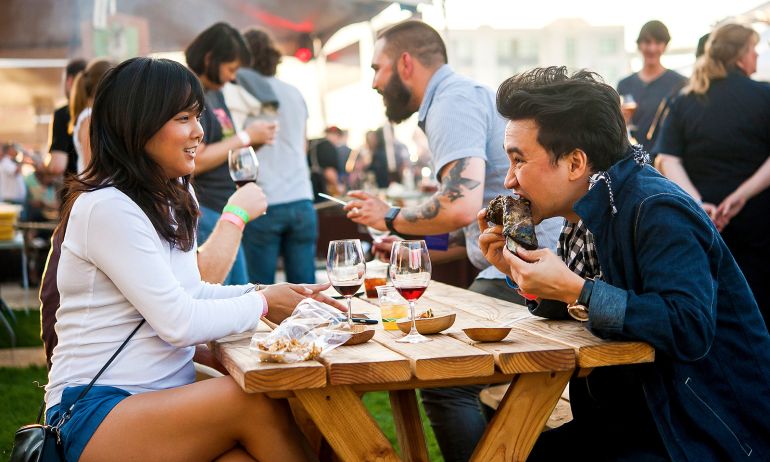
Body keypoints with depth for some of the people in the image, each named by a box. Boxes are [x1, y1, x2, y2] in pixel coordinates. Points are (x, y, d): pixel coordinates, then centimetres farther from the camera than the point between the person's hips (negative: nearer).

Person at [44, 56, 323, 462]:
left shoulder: (172, 199, 15)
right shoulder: (107, 208, -15)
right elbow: (179, 322, -17)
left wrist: (261, 292, 3)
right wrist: (263, 304, -3)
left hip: (166, 396, 7)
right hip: (95, 413, -7)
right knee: (257, 403, -28)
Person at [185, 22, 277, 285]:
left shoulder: (215, 93, 16)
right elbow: (195, 161, -20)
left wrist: (253, 139, 7)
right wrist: (245, 137, -12)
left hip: (225, 213, 10)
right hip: (203, 214, -10)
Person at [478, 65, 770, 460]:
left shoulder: (657, 211, -21)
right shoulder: (587, 220, 6)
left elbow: (690, 330, -33)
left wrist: (575, 291, -29)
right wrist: (519, 272, -1)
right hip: (634, 423, 8)